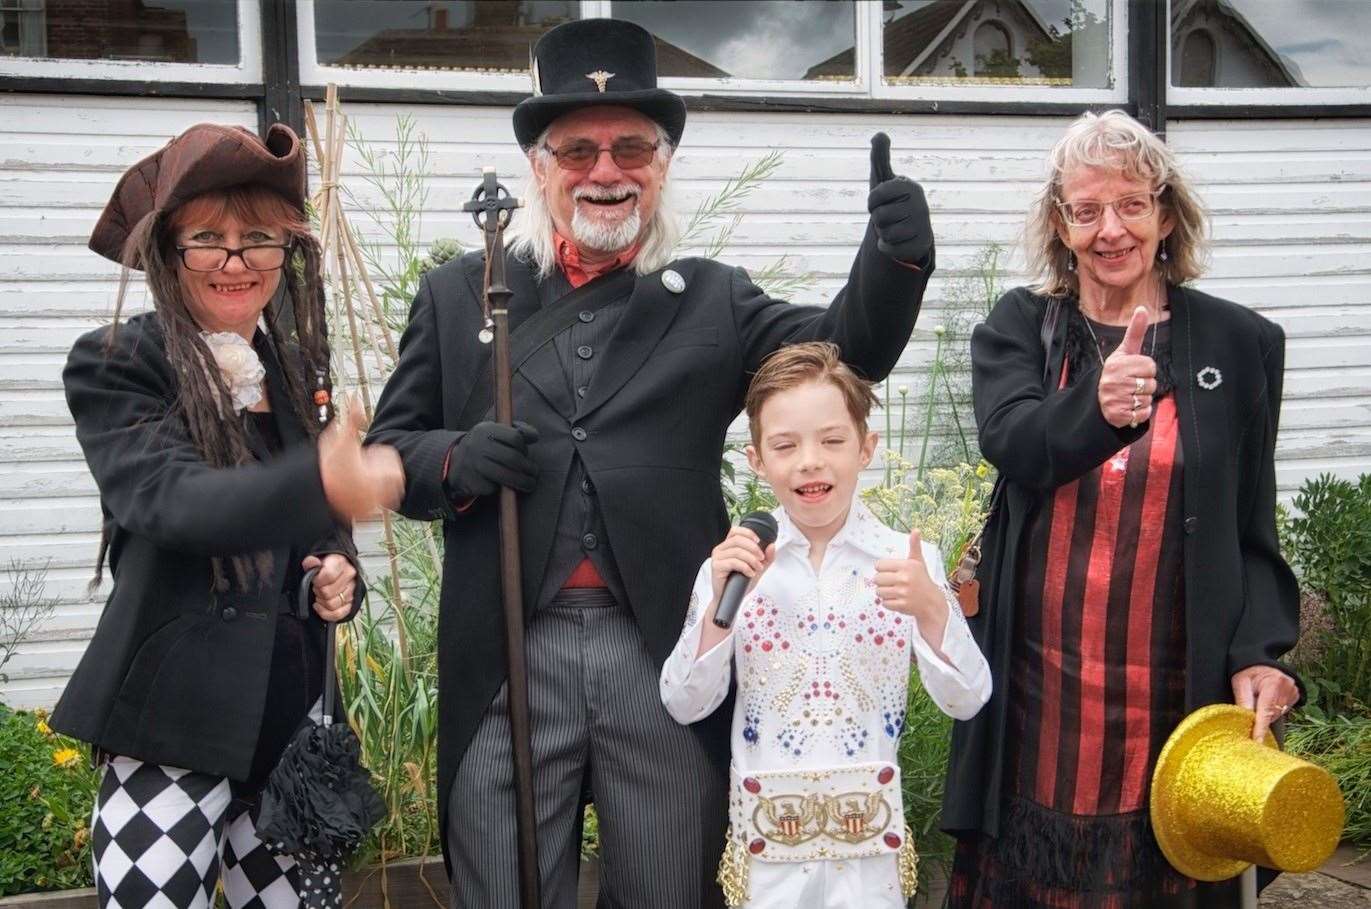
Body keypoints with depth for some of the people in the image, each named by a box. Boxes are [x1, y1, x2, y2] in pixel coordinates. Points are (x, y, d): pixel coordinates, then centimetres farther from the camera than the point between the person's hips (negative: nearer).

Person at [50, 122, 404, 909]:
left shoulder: (298, 365, 10)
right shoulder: (115, 365, -6)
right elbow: (171, 498, -23)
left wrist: (341, 567, -1)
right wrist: (320, 483, -40)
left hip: (296, 706, 5)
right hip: (176, 720, -5)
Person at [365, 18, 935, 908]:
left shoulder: (713, 299, 6)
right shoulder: (458, 294, 7)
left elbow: (846, 351, -8)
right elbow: (387, 451, 10)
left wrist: (896, 259, -27)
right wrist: (452, 462, -13)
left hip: (670, 655, 0)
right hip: (508, 658, 0)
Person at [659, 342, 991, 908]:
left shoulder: (909, 560, -6)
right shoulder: (734, 561, -4)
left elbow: (966, 702, -6)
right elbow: (685, 707, -5)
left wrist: (932, 609, -22)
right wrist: (718, 602, -19)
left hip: (870, 838, 0)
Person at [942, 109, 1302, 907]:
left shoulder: (1241, 343, 5)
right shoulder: (1018, 328, 5)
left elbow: (1253, 532, 7)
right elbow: (1012, 443, -15)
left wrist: (1259, 655, -7)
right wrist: (1096, 408, -35)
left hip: (1175, 694, 0)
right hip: (1036, 688, 0)